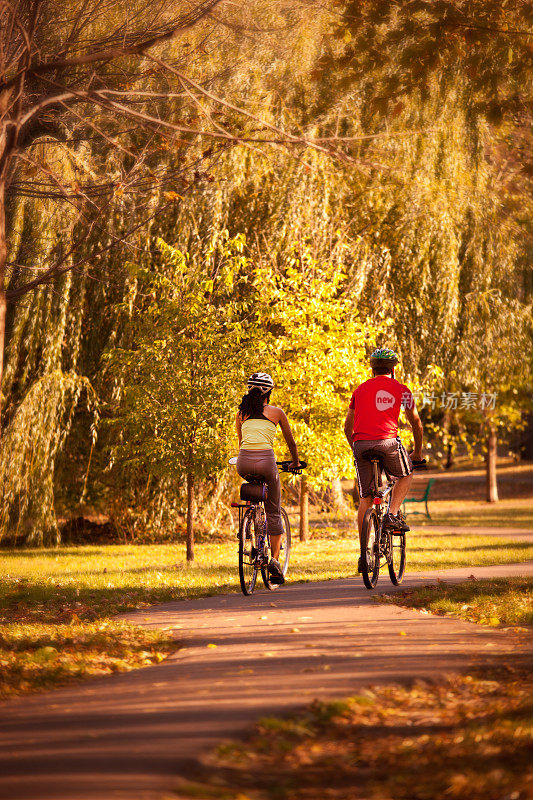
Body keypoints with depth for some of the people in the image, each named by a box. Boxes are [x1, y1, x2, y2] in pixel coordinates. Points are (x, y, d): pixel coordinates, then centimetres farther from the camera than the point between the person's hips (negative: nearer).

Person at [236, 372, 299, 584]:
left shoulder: (241, 413, 18)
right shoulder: (276, 412, 12)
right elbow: (291, 441, 23)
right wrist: (295, 463, 40)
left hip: (244, 463, 3)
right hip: (266, 461, -3)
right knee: (274, 513, 10)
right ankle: (274, 559, -2)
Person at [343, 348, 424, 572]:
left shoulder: (360, 390, 19)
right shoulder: (401, 390, 12)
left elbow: (348, 426, 23)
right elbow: (416, 423, 20)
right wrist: (418, 451, 33)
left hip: (361, 444, 3)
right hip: (387, 442, -3)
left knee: (365, 499, 9)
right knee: (406, 475, 27)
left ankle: (363, 554, 8)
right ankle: (393, 514, 5)